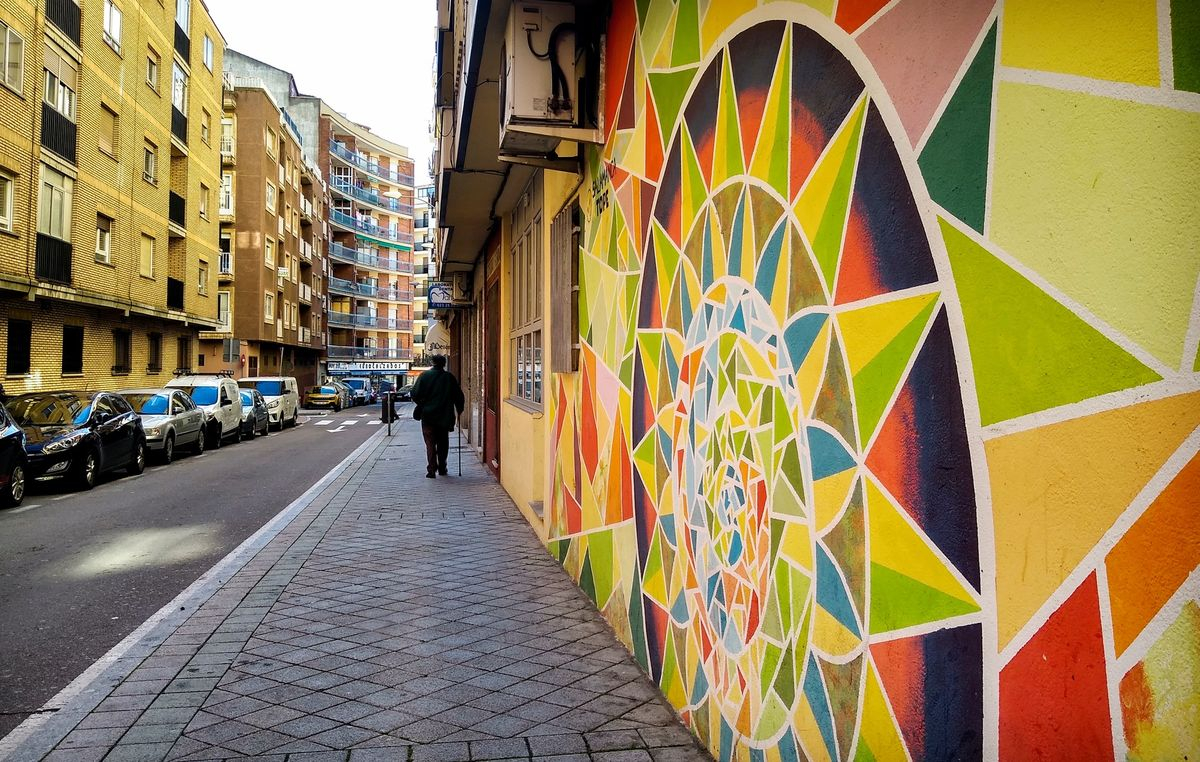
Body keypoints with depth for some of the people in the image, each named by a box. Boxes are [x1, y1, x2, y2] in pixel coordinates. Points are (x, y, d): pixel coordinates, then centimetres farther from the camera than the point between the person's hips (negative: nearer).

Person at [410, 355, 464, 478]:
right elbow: (459, 396, 2)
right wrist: (459, 410, 17)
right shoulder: (449, 377, 0)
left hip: (428, 414, -1)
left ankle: (431, 470, -7)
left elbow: (415, 394, -8)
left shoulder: (424, 376, -4)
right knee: (443, 442, 15)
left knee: (430, 443, 2)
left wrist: (421, 405, 11)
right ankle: (442, 469, 19)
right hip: (445, 416, 1)